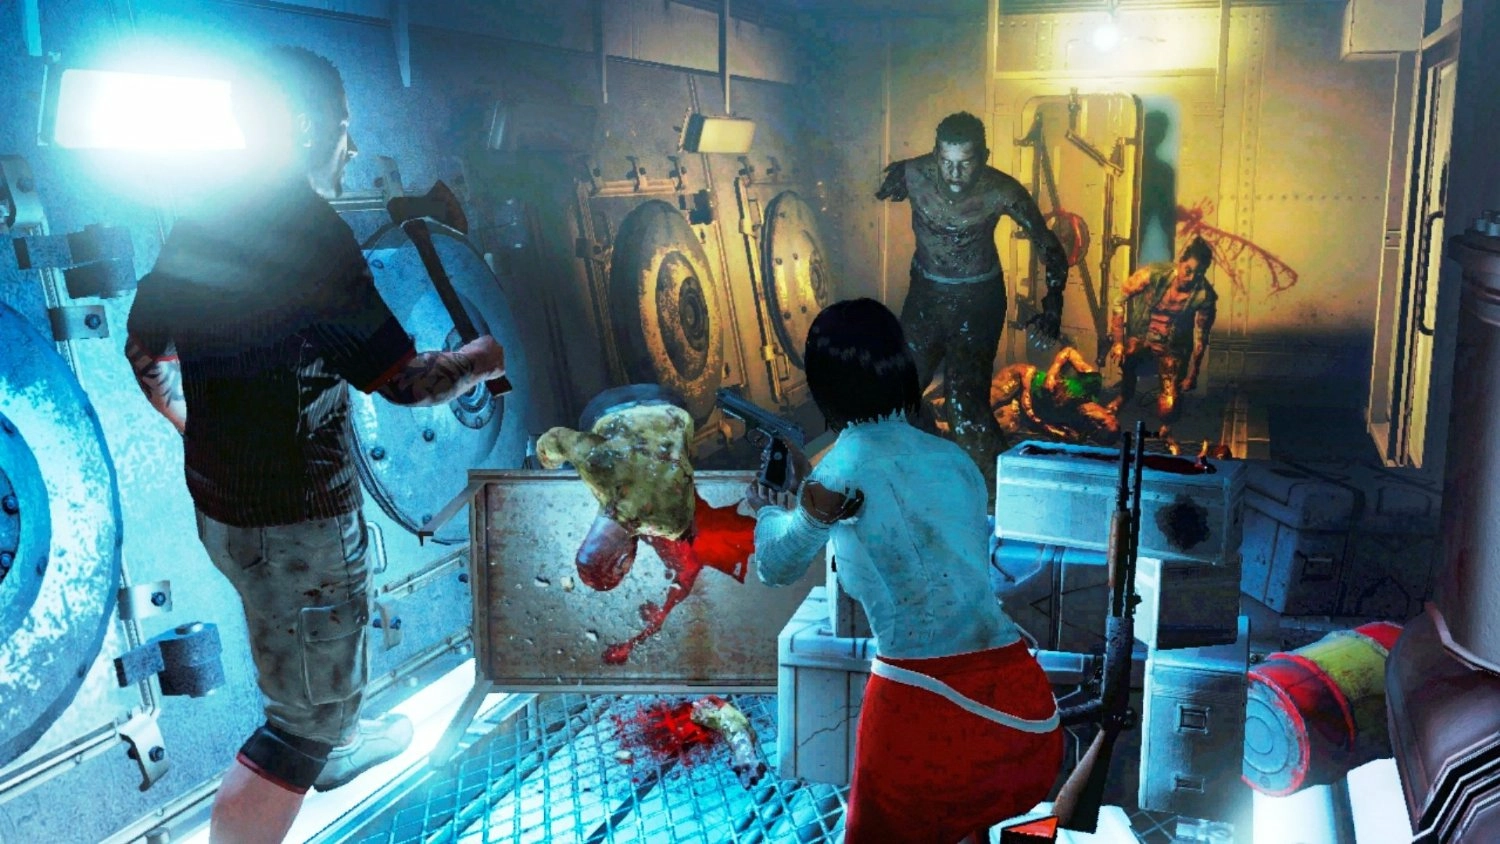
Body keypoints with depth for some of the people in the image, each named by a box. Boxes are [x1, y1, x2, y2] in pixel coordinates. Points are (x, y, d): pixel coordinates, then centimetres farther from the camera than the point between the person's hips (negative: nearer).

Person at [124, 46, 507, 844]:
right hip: (295, 521, -9)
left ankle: (337, 744, 57)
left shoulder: (194, 230, 3)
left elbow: (144, 352, 14)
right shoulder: (310, 232, -22)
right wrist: (485, 356, -6)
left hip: (217, 500, 9)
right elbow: (404, 378, -22)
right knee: (307, 711, 6)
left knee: (328, 636, 33)